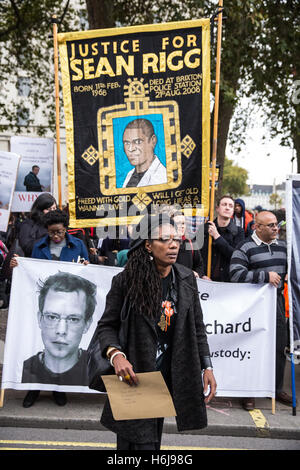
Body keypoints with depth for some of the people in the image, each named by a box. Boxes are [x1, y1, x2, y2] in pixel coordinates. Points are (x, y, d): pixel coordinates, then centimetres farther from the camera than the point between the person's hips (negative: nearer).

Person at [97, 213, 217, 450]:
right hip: (134, 374, -4)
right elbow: (107, 325, -4)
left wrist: (207, 367, 2)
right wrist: (116, 355, -23)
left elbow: (197, 326, 7)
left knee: (154, 437, 20)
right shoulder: (126, 280, -11)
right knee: (141, 441, -1)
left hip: (169, 375, 4)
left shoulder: (186, 279, 1)